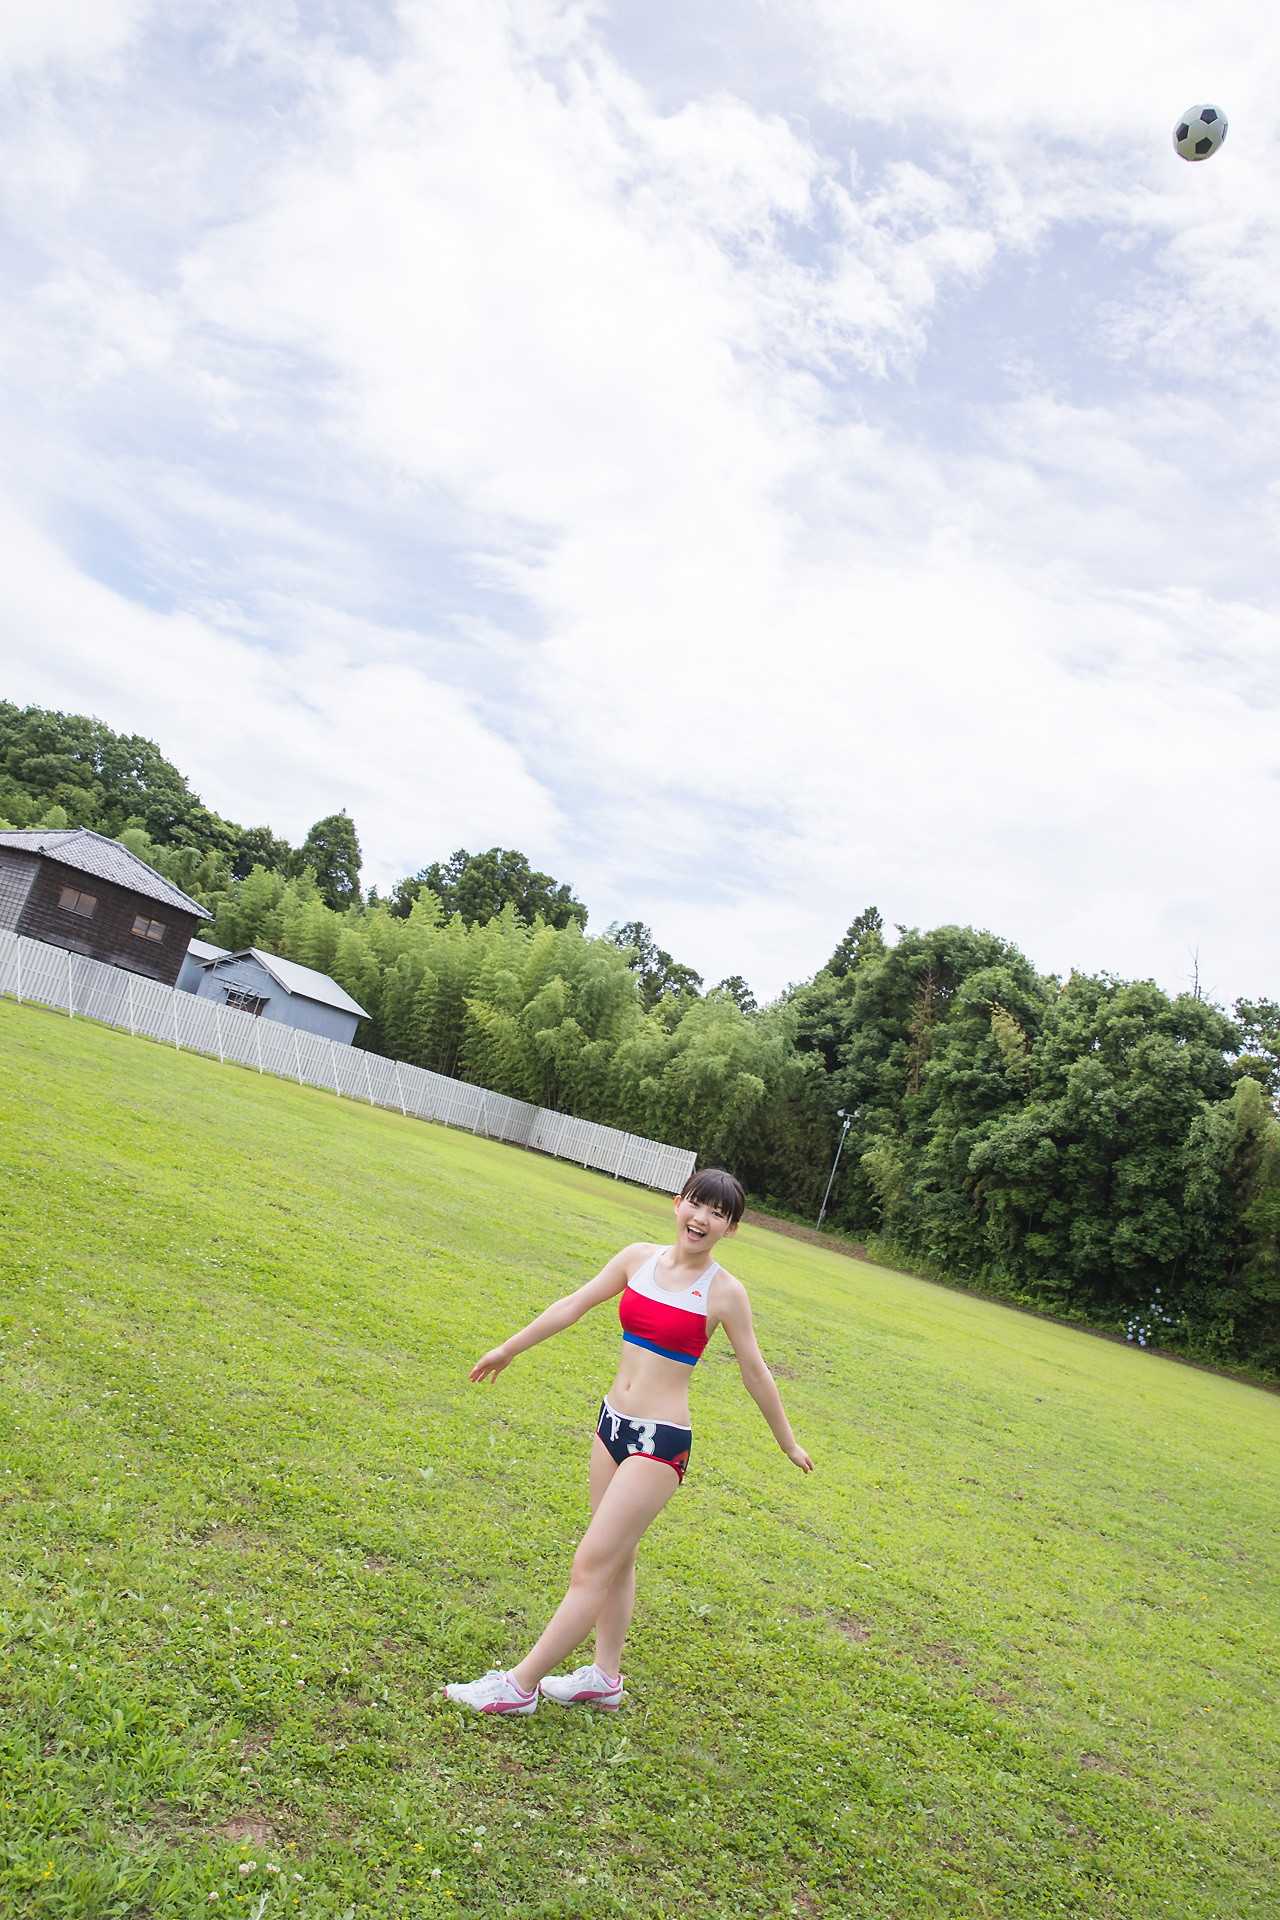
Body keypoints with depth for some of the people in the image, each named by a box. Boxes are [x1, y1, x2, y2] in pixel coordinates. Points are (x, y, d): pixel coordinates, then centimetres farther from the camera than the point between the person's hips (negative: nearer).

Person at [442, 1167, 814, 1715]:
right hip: (612, 1422, 6)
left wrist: (788, 1443, 8)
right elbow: (574, 1305, 6)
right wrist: (508, 1349, 13)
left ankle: (519, 1684, 8)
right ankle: (604, 1676, 33)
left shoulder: (723, 1292, -13)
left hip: (660, 1443, -6)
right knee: (616, 1557, 18)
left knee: (592, 1566, -2)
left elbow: (755, 1373, -2)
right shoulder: (639, 1258, -2)